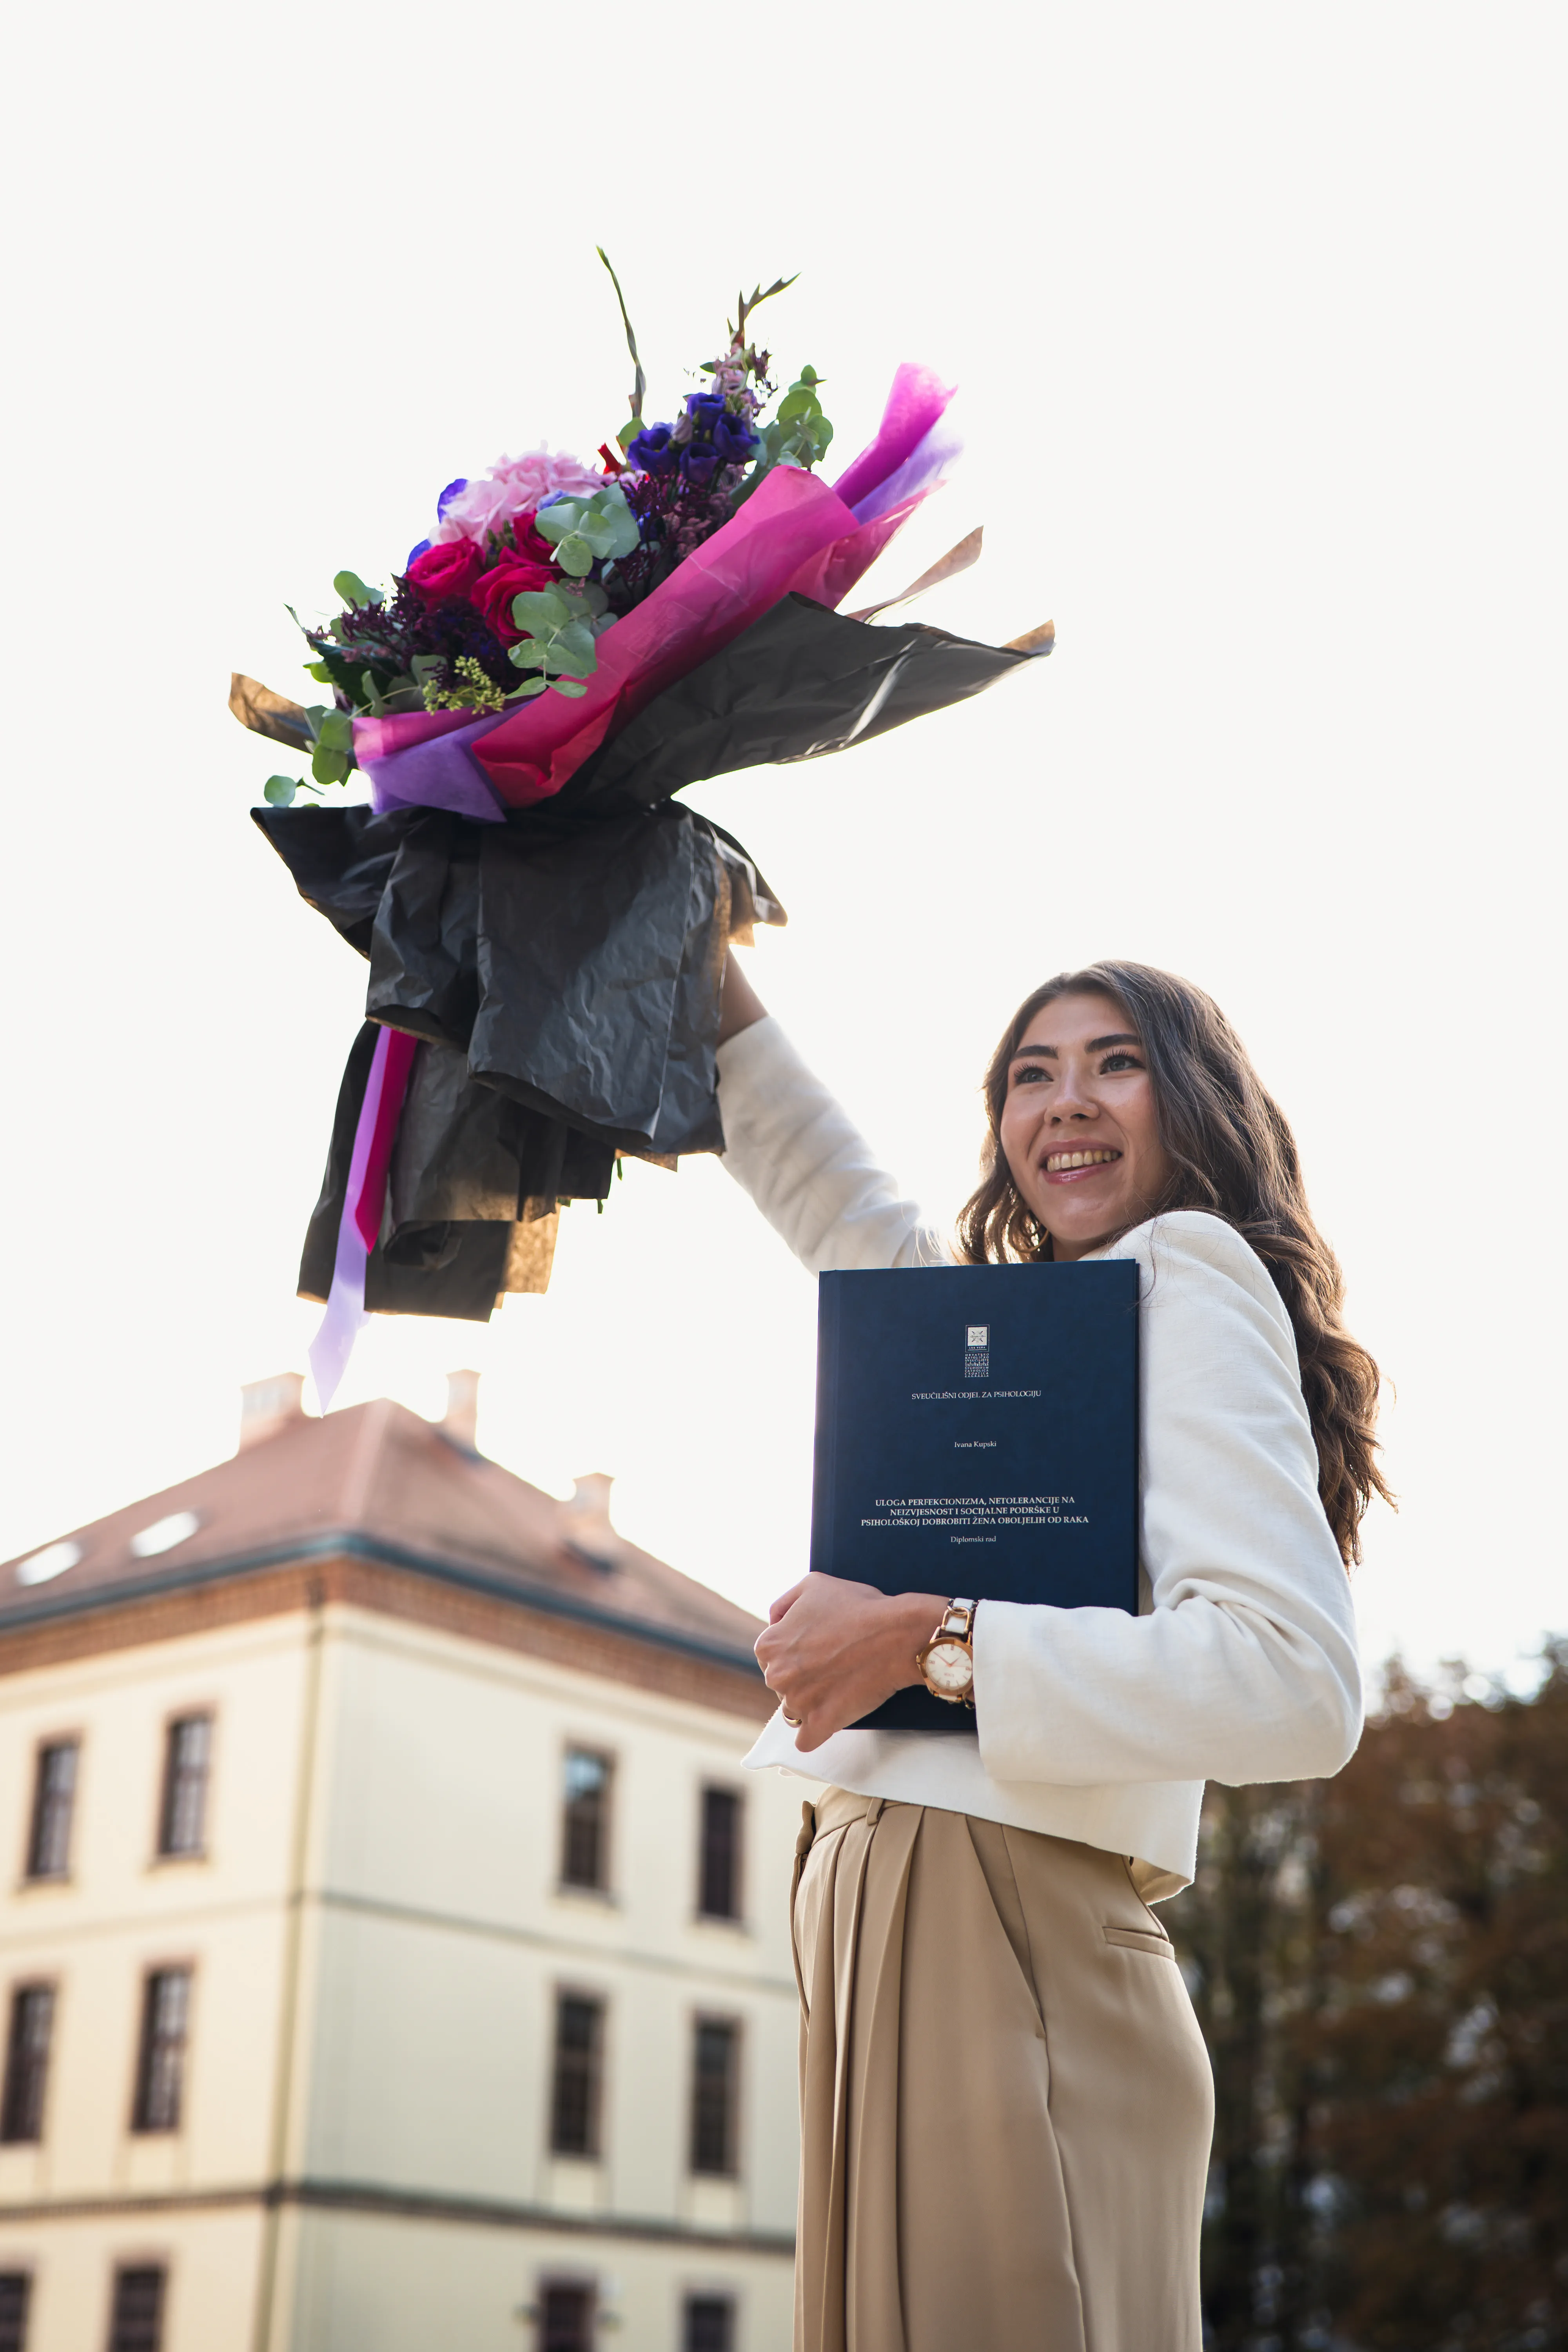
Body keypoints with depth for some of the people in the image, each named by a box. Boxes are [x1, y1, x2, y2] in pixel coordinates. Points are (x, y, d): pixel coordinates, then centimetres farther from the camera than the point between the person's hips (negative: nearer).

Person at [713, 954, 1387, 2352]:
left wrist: (935, 1640, -18)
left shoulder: (1187, 1270, -5)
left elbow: (1299, 1687, -18)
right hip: (894, 1924, 9)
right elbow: (839, 1206, 40)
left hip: (995, 1922, -9)